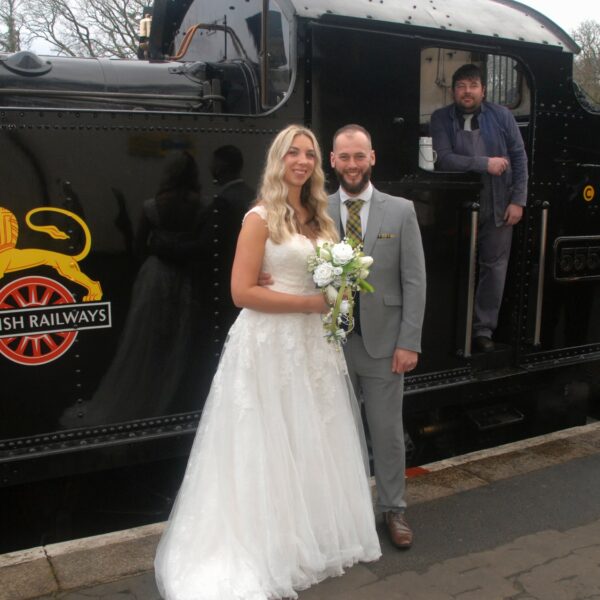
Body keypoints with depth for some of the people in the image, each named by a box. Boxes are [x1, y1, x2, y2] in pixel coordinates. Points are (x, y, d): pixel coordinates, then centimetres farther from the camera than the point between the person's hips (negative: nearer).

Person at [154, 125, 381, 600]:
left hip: (312, 341, 7)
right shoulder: (261, 217, -10)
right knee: (272, 447, 4)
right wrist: (311, 302, -16)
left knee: (313, 444, 15)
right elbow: (242, 291, -17)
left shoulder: (316, 216, 12)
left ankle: (313, 538, 33)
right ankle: (270, 550, 22)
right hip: (270, 342, -7)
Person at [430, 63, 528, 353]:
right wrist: (486, 163, -16)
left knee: (494, 266, 4)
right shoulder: (441, 118, -2)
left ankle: (483, 328, 16)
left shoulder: (502, 115, 1)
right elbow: (445, 159, -13)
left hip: (498, 207, 1)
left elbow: (519, 158, 1)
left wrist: (518, 200, -5)